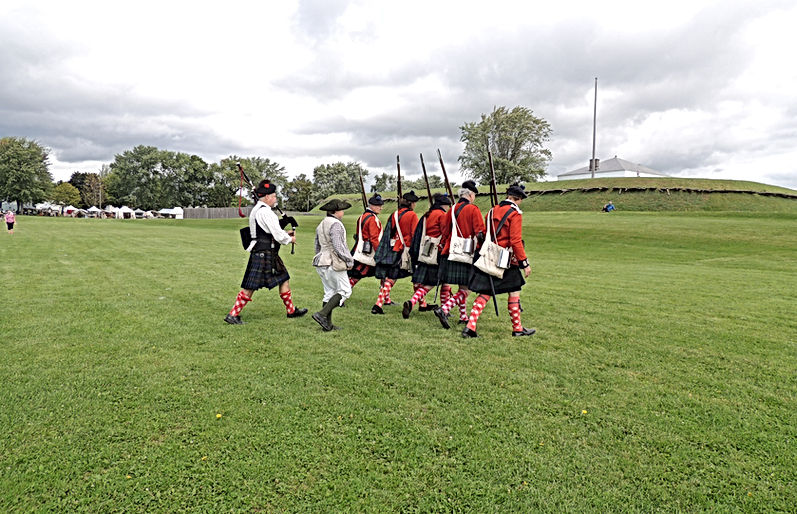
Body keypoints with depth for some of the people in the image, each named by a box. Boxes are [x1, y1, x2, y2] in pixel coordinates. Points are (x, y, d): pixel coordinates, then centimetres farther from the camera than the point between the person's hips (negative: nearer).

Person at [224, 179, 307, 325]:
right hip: (264, 254, -11)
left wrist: (286, 233, 12)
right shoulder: (265, 212, -18)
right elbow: (278, 236, -18)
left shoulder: (256, 209, 14)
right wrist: (290, 239, 0)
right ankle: (232, 315, 4)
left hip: (268, 254, 11)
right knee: (250, 287, -4)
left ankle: (291, 311, 27)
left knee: (284, 279, 16)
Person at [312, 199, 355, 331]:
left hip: (322, 263, 9)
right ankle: (322, 314, -10)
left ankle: (327, 324, 12)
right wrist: (349, 260, -12)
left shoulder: (321, 225, 14)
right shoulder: (335, 224, -16)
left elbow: (317, 247, 20)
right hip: (334, 264, -9)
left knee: (329, 292, 13)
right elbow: (338, 247, -22)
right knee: (345, 291, 0)